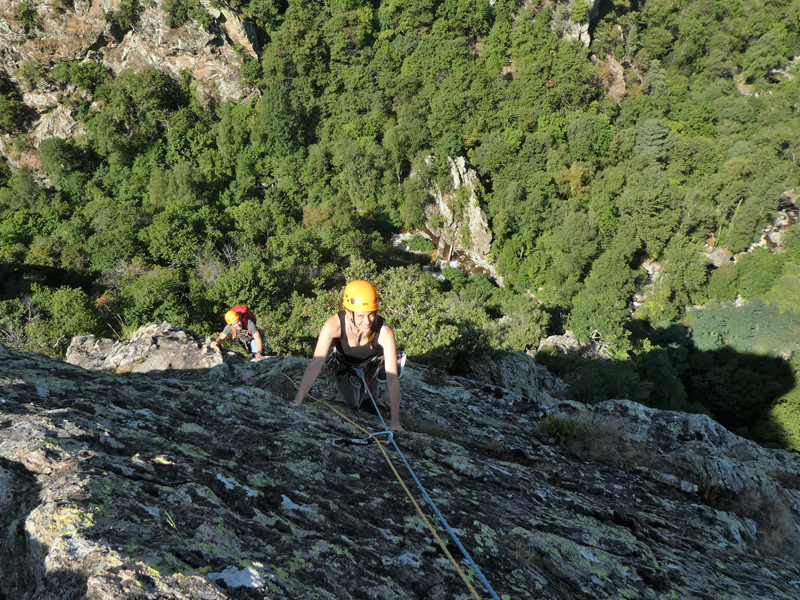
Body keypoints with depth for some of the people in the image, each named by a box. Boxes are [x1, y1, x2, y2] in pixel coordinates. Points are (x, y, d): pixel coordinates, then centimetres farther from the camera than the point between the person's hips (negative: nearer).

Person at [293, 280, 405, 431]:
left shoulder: (385, 332, -41)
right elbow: (315, 365, -40)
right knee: (352, 404, -1)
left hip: (372, 362, 1)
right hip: (344, 364, -1)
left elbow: (393, 379, -38)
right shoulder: (334, 325, -42)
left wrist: (395, 422, -38)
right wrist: (296, 402, -44)